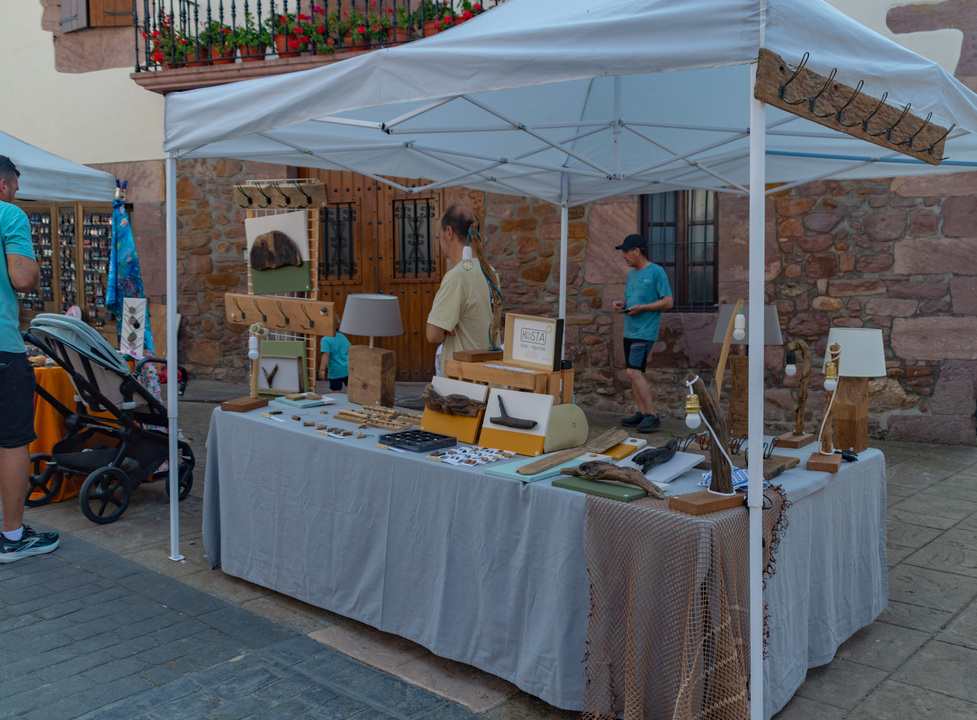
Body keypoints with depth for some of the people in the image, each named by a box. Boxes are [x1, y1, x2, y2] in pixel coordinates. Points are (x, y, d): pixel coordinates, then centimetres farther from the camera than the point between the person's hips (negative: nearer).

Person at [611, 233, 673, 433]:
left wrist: (641, 308, -17)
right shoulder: (631, 274, 17)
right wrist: (622, 304, 4)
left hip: (645, 332, -9)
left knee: (634, 371, -16)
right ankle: (642, 413, 16)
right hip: (629, 331, 9)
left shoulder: (656, 272, -8)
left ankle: (652, 415, -12)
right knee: (634, 372, 9)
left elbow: (668, 302, -11)